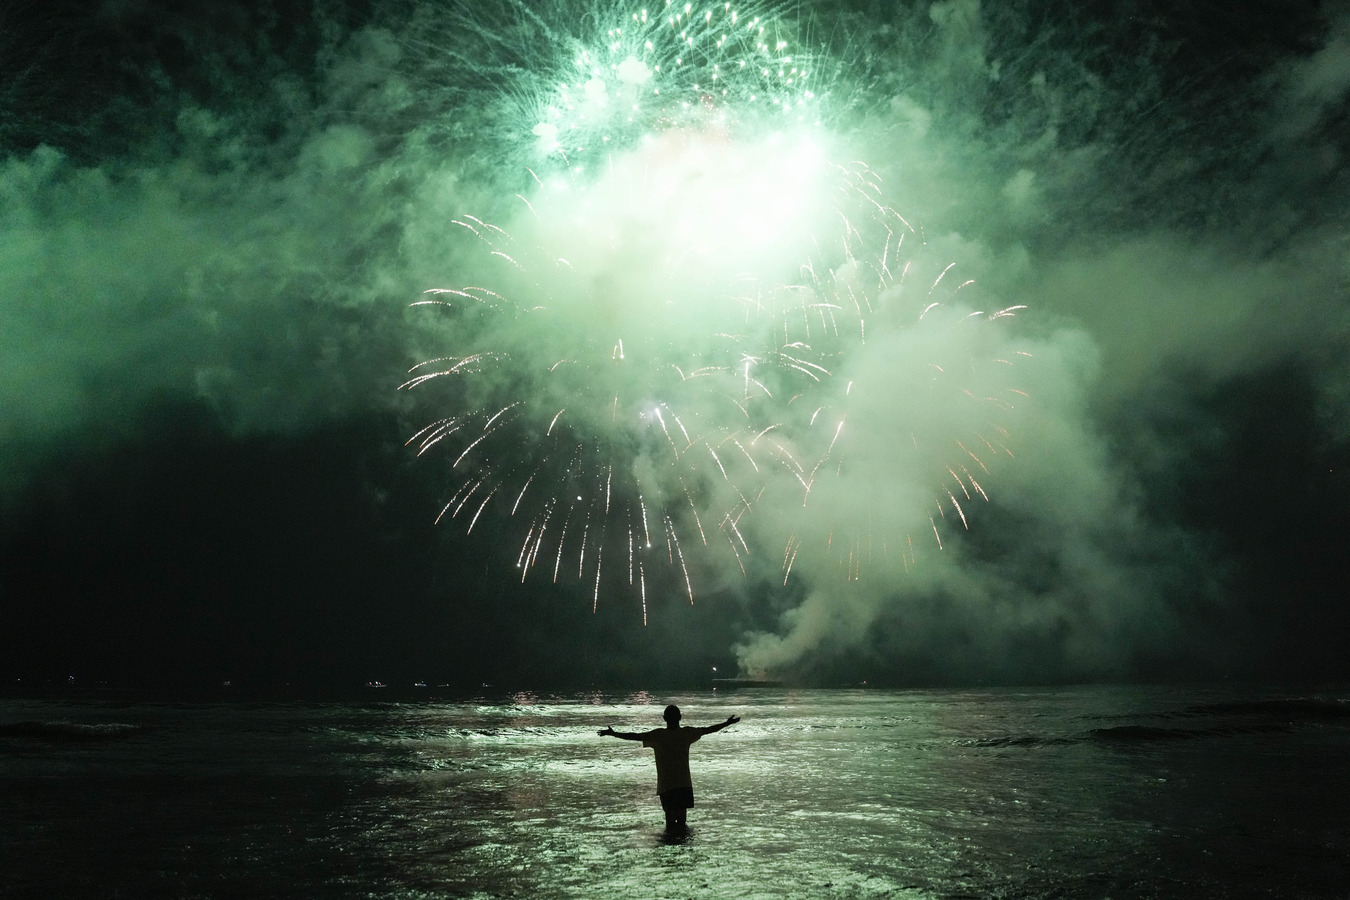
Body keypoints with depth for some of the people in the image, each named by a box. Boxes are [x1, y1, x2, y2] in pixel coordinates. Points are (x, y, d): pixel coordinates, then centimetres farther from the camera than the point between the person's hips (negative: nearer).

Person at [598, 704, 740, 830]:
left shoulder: (658, 735, -6)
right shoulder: (686, 733, -1)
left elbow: (635, 736, -8)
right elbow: (708, 730, 8)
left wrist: (613, 734, 1)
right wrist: (727, 723, 20)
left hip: (665, 786, -1)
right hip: (685, 784, 1)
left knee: (670, 816, 2)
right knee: (682, 817, 10)